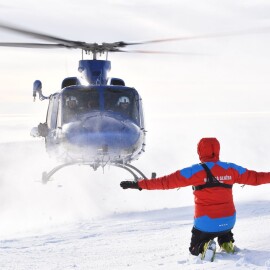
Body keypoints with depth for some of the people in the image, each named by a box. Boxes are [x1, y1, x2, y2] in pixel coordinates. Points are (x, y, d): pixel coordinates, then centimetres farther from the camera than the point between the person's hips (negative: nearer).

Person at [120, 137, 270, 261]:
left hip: (205, 224, -4)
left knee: (195, 249, 22)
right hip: (229, 221, 4)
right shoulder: (231, 169, -1)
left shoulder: (196, 171, -11)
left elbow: (167, 182, -14)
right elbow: (255, 178, 8)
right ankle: (227, 243, 9)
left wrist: (139, 185, -11)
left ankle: (205, 247, -12)